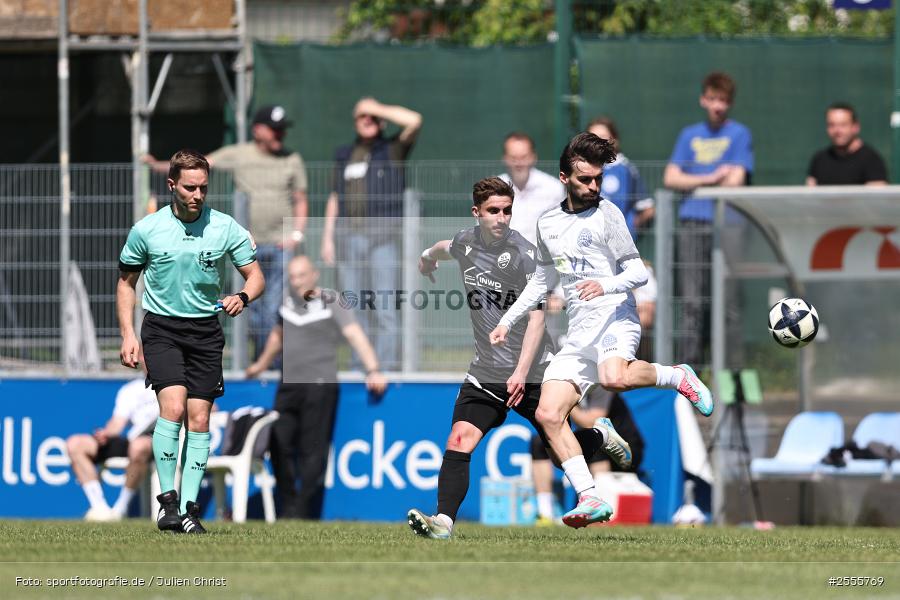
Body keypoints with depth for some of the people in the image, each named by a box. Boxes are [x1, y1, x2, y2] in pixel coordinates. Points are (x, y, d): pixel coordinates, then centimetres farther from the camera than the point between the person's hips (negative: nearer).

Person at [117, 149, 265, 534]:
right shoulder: (146, 230, -3)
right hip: (161, 329, -2)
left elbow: (256, 276, 2)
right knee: (173, 406, -21)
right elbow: (126, 282, 9)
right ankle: (167, 501, -16)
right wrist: (128, 335, 0)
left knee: (199, 419, -1)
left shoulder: (226, 228, -3)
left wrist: (242, 297, -21)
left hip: (206, 330, 2)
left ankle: (189, 508, 4)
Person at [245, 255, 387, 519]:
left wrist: (373, 370, -27)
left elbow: (355, 335, -15)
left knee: (312, 450, -6)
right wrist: (261, 365, 42)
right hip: (288, 385, 6)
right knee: (279, 445, 1)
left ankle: (303, 512, -4)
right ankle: (288, 507, 9)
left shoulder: (331, 303, -6)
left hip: (319, 385, -6)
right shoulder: (288, 302, 13)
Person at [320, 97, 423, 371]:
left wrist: (378, 109, -2)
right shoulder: (344, 154, 17)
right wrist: (327, 238, 12)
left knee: (384, 305, -9)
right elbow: (334, 198, 19)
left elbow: (414, 121, -12)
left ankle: (386, 364, -9)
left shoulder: (392, 150, 5)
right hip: (348, 234, 4)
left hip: (381, 235, -4)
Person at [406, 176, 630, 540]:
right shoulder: (466, 243, 3)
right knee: (459, 442, -15)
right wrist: (429, 257, 54)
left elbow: (537, 317, -18)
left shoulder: (523, 254, -14)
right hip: (485, 371, 4)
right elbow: (446, 248, 31)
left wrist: (521, 371, -26)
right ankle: (443, 522, -19)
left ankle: (600, 437, 40)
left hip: (531, 373, -4)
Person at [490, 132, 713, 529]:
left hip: (614, 320, -6)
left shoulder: (606, 214, 0)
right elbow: (542, 280, 32)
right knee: (548, 415, -7)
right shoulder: (547, 224, 18)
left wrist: (606, 285, -22)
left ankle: (677, 377, -9)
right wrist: (507, 321, 27)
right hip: (578, 333, 6)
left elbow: (639, 273, -3)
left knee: (614, 379, -37)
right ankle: (590, 498, -9)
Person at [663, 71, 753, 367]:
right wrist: (710, 179, -4)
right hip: (691, 224, 3)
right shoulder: (689, 135, 16)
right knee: (692, 301, -2)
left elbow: (735, 181, -5)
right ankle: (690, 365, -2)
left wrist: (695, 183, 5)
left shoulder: (739, 134, 6)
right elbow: (670, 179, 7)